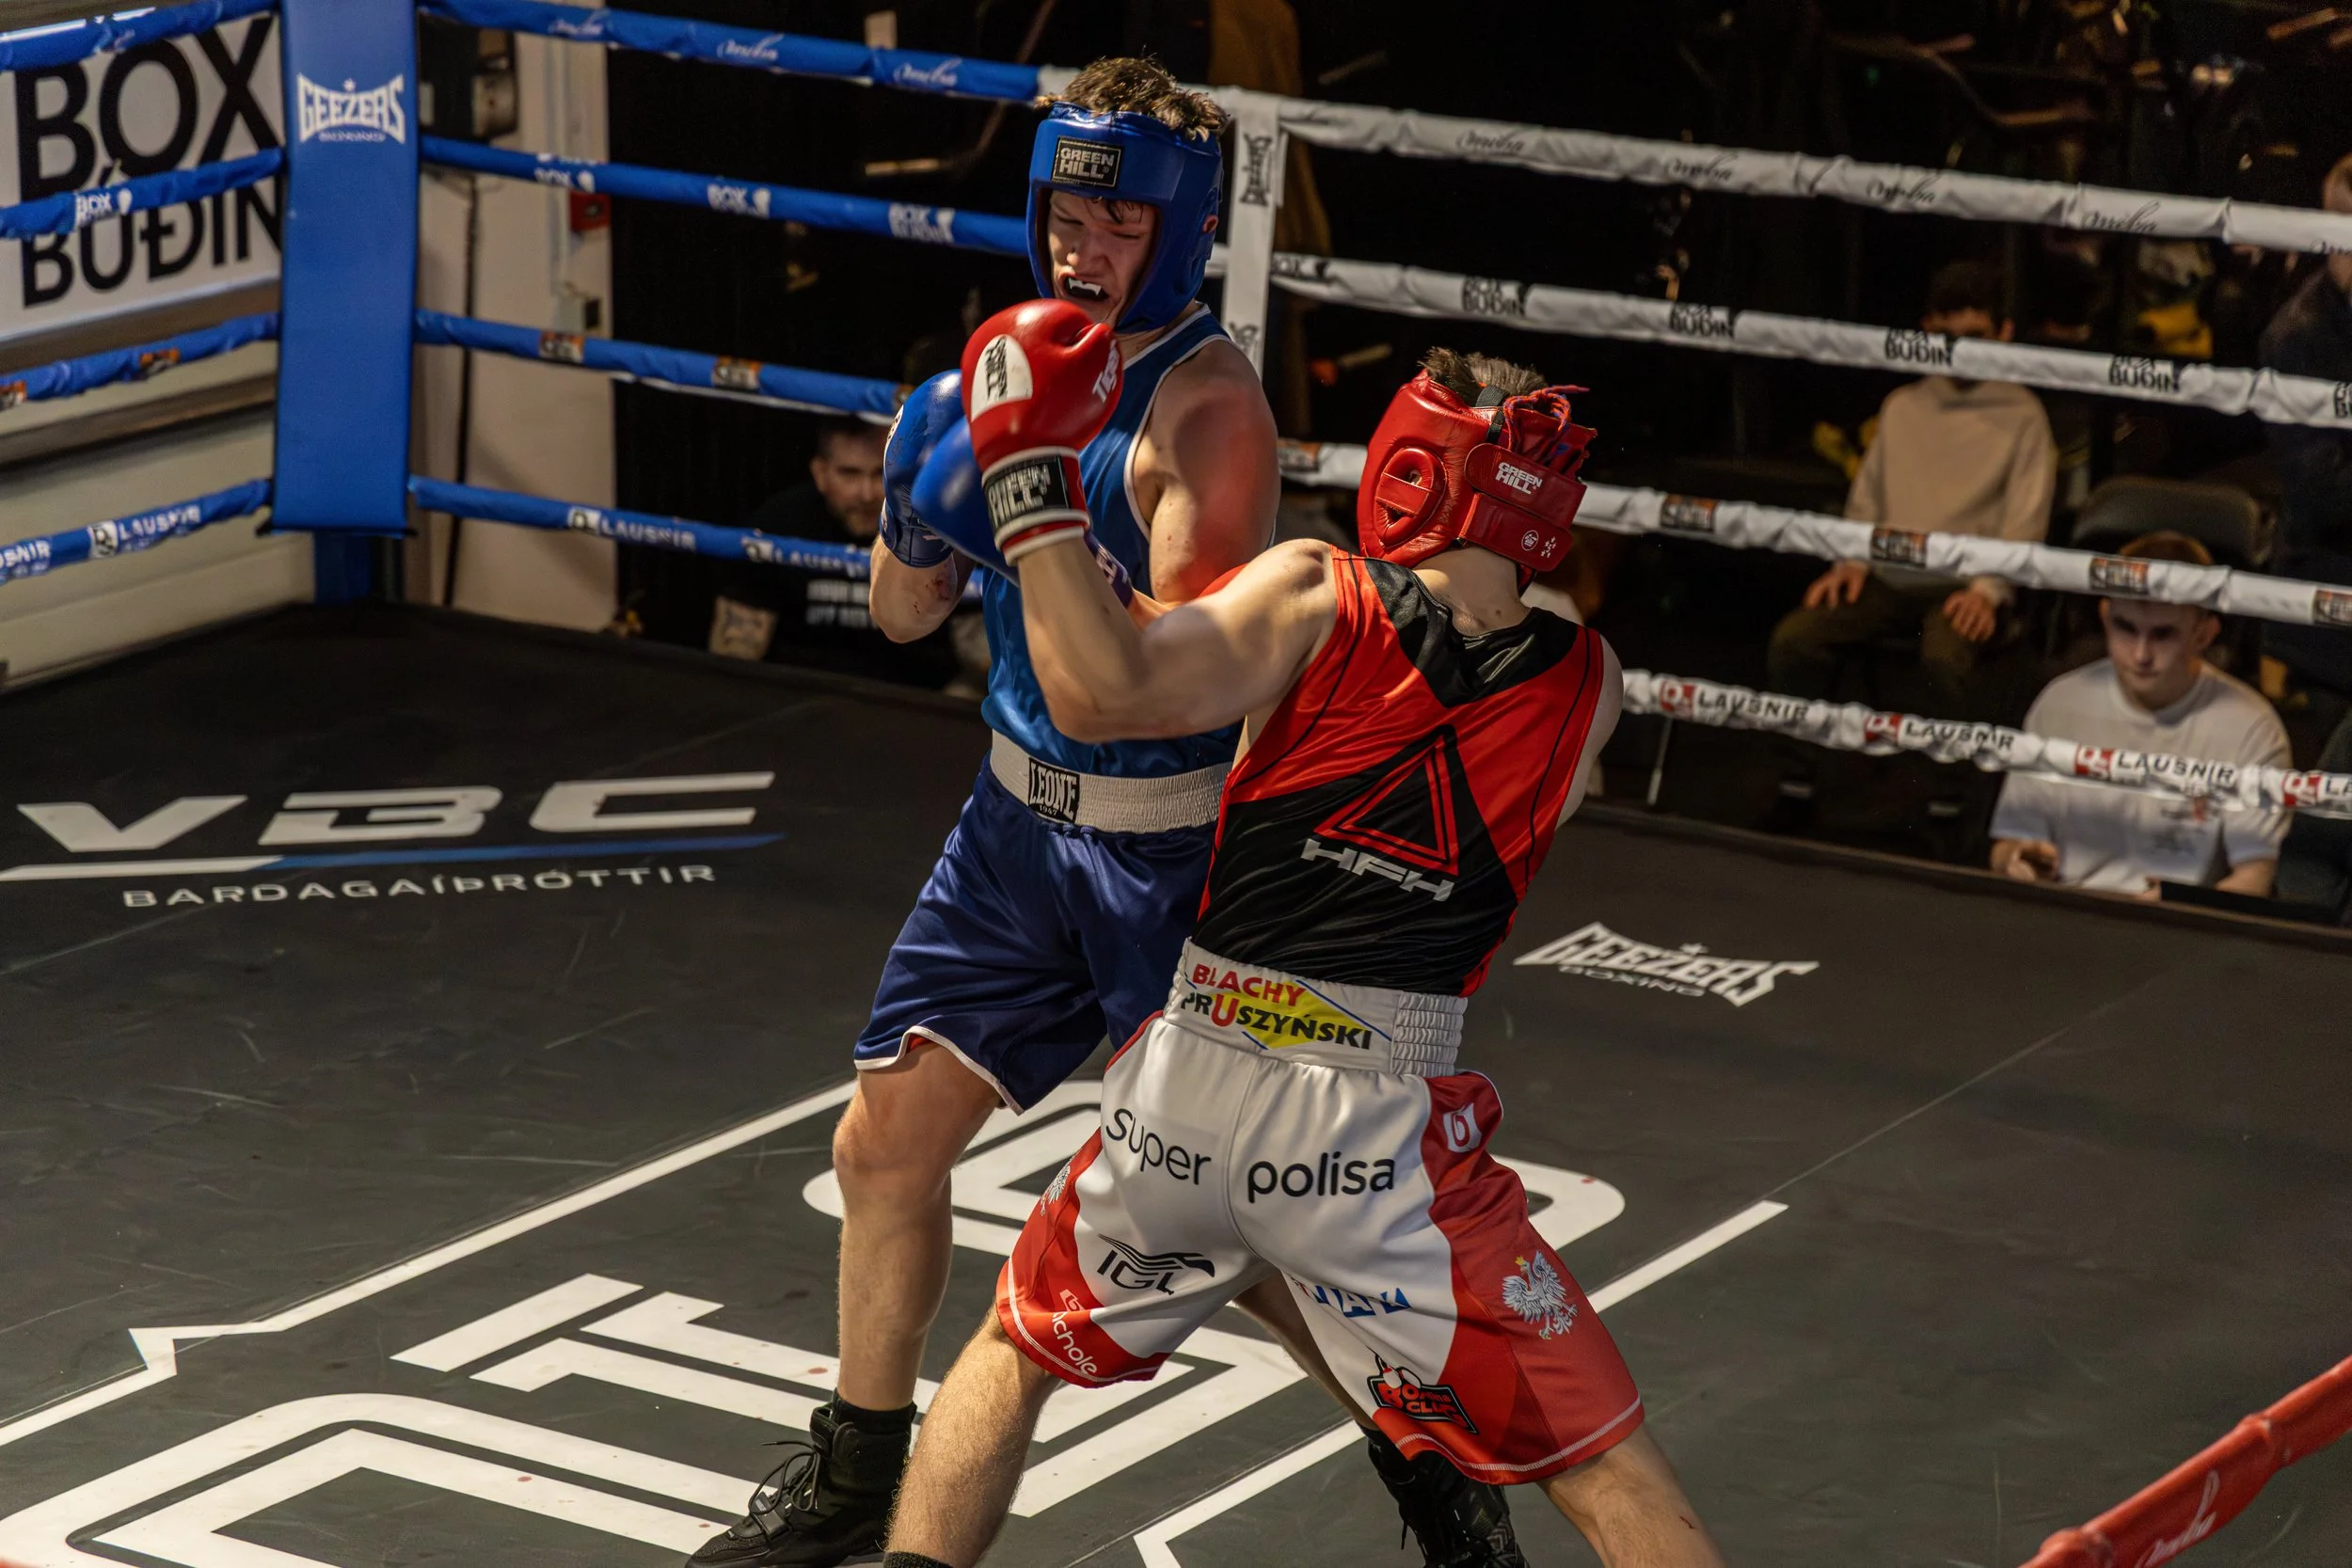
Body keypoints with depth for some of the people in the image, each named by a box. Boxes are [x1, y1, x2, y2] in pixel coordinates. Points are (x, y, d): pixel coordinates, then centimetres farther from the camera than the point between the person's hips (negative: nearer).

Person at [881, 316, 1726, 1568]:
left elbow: (1104, 693, -21)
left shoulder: (1313, 602, -6)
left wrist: (1027, 474, -11)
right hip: (1383, 1135, 0)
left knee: (1012, 1356, 27)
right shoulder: (1585, 688, 2)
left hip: (1190, 1092, 0)